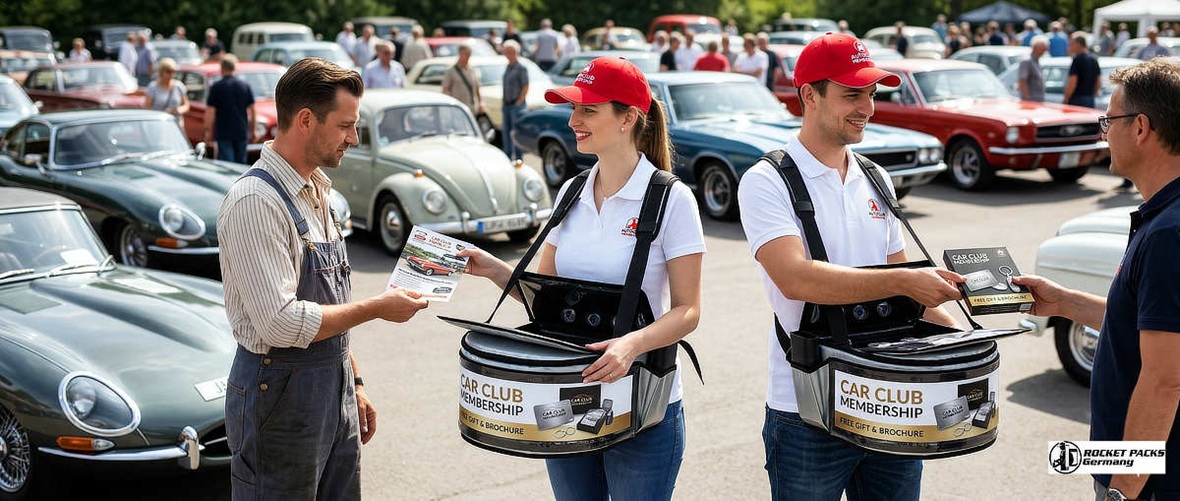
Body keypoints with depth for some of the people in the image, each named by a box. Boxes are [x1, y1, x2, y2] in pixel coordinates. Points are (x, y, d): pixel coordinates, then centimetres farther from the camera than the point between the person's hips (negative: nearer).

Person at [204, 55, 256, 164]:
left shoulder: (216, 87, -5)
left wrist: (208, 131, 2)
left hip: (223, 133, -3)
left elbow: (210, 112, -6)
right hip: (242, 133, 3)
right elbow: (252, 111, 6)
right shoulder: (245, 86, 4)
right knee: (241, 163, 12)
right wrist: (252, 131, 13)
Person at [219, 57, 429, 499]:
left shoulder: (316, 191, 11)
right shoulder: (256, 202, -19)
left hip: (335, 392, 9)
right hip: (280, 396, -8)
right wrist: (377, 308, -16)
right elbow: (282, 324, -25)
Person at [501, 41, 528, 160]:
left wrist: (518, 103, -15)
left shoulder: (521, 68, -7)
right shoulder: (507, 68, 15)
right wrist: (503, 103, 14)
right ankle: (508, 157, 18)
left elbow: (525, 87, -11)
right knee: (505, 131, 9)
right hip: (506, 104, 8)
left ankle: (518, 158, -2)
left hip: (517, 104, -8)